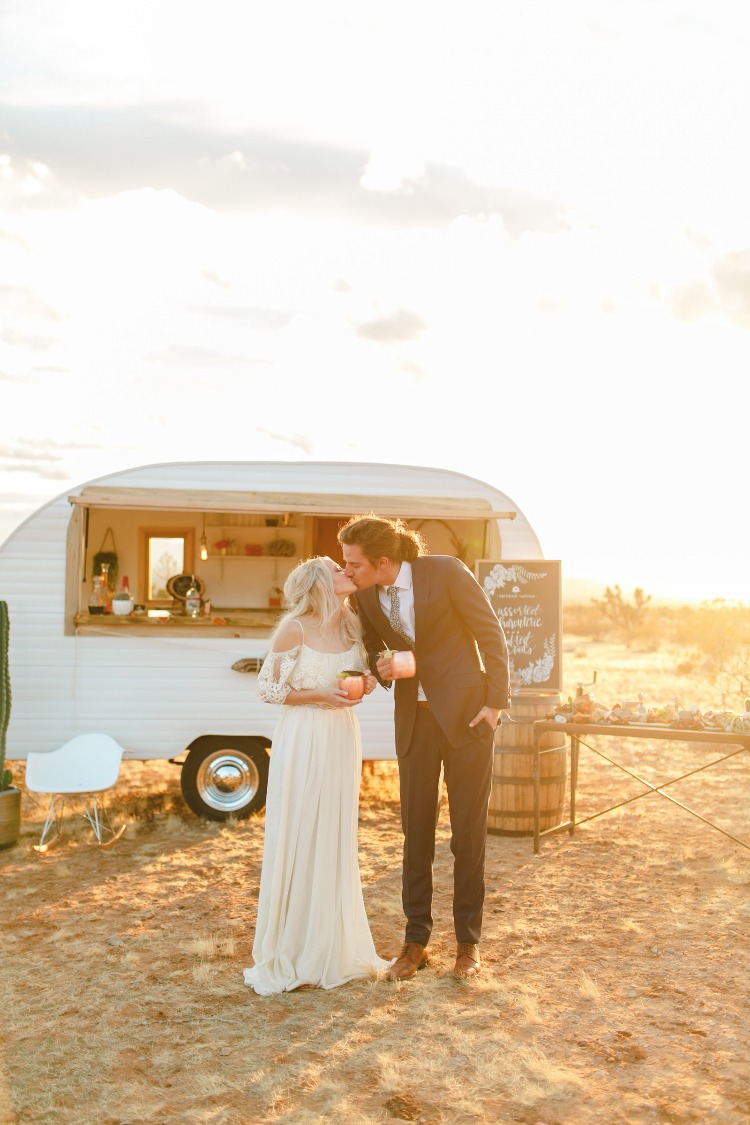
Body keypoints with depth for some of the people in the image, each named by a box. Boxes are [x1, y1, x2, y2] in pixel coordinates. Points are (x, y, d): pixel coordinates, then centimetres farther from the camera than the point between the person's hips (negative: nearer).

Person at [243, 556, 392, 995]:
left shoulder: (352, 626, 5)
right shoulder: (295, 629, -12)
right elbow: (268, 687, -8)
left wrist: (368, 683, -5)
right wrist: (318, 696, -18)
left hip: (343, 737, 6)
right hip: (303, 739, -6)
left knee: (337, 842, 12)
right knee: (298, 843, 2)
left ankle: (333, 949, 27)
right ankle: (289, 957, 17)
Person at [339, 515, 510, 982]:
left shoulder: (447, 572, -17)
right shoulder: (365, 595, -3)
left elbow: (492, 634, -9)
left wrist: (496, 701, -10)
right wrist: (381, 668, -10)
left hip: (466, 713, -4)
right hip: (414, 716, 4)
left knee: (469, 831, 4)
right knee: (417, 830, 7)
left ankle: (469, 942, 19)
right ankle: (416, 941, 21)